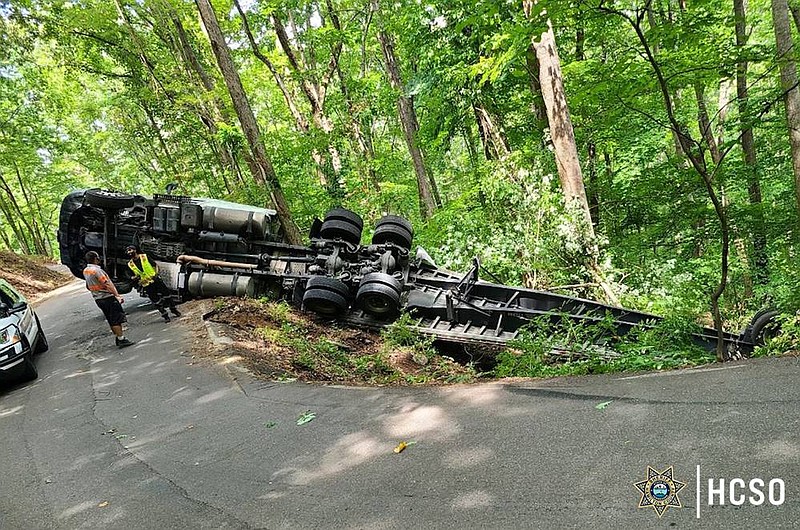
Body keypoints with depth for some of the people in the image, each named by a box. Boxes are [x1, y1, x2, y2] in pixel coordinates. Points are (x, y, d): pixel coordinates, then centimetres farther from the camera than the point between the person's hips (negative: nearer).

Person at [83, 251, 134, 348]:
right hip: (108, 297, -9)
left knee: (111, 320, 14)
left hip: (98, 299, 9)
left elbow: (88, 286, 21)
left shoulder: (85, 271, 10)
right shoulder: (96, 270, -18)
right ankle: (121, 339, -6)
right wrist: (117, 295, -22)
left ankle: (118, 338, 17)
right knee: (117, 319, -5)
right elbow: (107, 284, -22)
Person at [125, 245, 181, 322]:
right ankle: (165, 315, 13)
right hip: (146, 285, 1)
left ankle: (173, 309, 23)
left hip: (156, 280, -1)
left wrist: (156, 273, -14)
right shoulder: (130, 264, 4)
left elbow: (156, 265, 2)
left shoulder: (145, 257, -1)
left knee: (167, 295, 3)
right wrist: (135, 278, -12)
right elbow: (134, 276, 11)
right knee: (157, 302, 0)